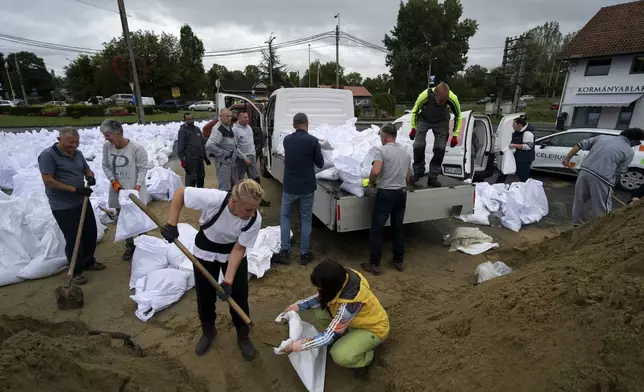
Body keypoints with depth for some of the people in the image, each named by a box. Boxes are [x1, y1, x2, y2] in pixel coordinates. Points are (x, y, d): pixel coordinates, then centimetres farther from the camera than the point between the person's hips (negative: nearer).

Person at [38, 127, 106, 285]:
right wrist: (75, 189, -23)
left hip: (82, 202, 7)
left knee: (90, 233, 15)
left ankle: (89, 261, 35)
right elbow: (48, 181, -19)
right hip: (63, 206, -7)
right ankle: (76, 271, 18)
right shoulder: (48, 155, -15)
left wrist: (91, 177, -8)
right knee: (73, 238, 1)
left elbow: (87, 169, 17)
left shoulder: (78, 153, 5)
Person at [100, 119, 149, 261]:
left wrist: (137, 187, -18)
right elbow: (105, 166, 3)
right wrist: (114, 182, -8)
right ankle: (129, 246, 33)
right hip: (118, 190, 4)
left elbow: (143, 169, -13)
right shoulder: (107, 146, -7)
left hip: (135, 190, -4)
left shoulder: (136, 148, -20)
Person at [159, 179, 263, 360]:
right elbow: (180, 193, -22)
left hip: (233, 251, 1)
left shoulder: (255, 220, -31)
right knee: (205, 294, 11)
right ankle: (208, 331, 40)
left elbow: (239, 249, -21)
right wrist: (171, 224, -22)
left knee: (239, 294, 3)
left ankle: (243, 336, 28)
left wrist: (228, 281, -23)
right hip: (206, 251, 0)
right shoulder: (212, 198, -39)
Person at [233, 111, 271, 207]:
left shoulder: (249, 127, 7)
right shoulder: (235, 129, -17)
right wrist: (245, 158, -18)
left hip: (251, 157, 7)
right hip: (241, 158, -7)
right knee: (238, 179, 7)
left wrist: (254, 153, 12)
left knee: (256, 178, 9)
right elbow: (235, 147, -19)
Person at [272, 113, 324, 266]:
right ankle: (304, 254, 16)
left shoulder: (287, 140, 1)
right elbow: (320, 164, -3)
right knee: (306, 219, 11)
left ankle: (285, 252, 13)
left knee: (285, 216, 16)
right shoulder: (313, 140, -11)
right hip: (307, 187, -2)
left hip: (289, 186, 2)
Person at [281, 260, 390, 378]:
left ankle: (366, 357, 4)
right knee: (320, 307, -9)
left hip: (373, 328, -7)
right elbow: (321, 297, -2)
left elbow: (329, 336, -32)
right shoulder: (341, 276, -21)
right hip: (357, 319, 7)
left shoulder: (349, 303, -41)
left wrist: (300, 345, -25)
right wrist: (300, 305, -13)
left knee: (340, 355, -27)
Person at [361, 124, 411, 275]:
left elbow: (375, 171, -25)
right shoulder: (405, 152, 13)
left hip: (386, 193, -7)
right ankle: (398, 261, 24)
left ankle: (374, 264, 7)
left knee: (377, 229, 1)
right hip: (402, 193, 7)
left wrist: (371, 181, -5)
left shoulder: (382, 151, -11)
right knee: (398, 228, 16)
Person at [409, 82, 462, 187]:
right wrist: (413, 128, -7)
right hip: (424, 119, -1)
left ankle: (433, 177, 2)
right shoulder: (424, 96, -35)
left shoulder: (453, 99, -31)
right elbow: (415, 111, -12)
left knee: (440, 148, -10)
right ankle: (418, 171, 8)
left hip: (441, 121, 1)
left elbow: (458, 116, -11)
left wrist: (455, 135, -10)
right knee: (418, 145, -14)